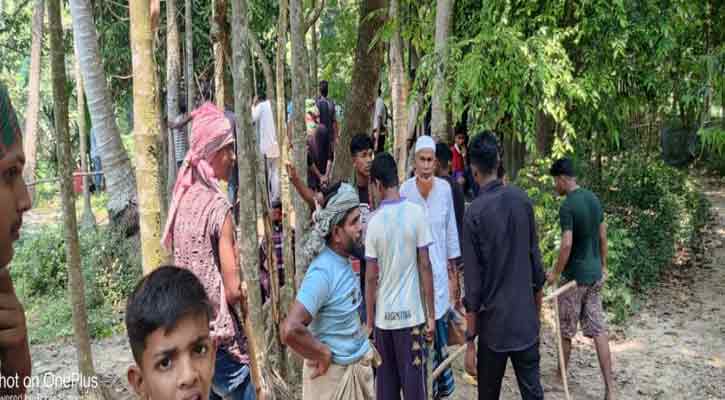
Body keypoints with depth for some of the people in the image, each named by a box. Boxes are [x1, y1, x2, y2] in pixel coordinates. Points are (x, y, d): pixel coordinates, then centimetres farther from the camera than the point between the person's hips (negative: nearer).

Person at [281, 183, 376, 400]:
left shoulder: (344, 260, 1)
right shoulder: (323, 272, -26)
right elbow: (290, 330, -34)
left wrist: (364, 347, 10)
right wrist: (323, 355, -20)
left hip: (359, 364, 8)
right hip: (333, 372, -8)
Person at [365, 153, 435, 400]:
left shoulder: (374, 221, -4)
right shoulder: (416, 213, -7)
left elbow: (371, 277, -2)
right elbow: (425, 267, -6)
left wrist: (369, 321, 8)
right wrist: (431, 315, 1)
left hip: (383, 316, 1)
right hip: (411, 313, -1)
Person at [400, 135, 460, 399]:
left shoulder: (445, 188, -2)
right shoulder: (404, 190, -9)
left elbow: (450, 226, 8)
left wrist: (452, 257, 12)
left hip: (438, 263, 2)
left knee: (439, 317, 6)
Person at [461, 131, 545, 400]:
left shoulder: (474, 213, -13)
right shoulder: (522, 199, -2)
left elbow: (473, 283, -12)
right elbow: (535, 256, 6)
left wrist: (469, 340, -6)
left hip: (494, 322, -3)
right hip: (526, 319, 4)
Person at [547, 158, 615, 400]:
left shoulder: (567, 207, -19)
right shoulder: (593, 198, 5)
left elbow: (567, 245, -24)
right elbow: (603, 236, 12)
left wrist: (556, 273, -11)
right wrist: (603, 265, 22)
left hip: (575, 276, -7)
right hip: (595, 275, 7)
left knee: (566, 330, 11)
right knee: (598, 329, 7)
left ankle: (563, 373, 29)